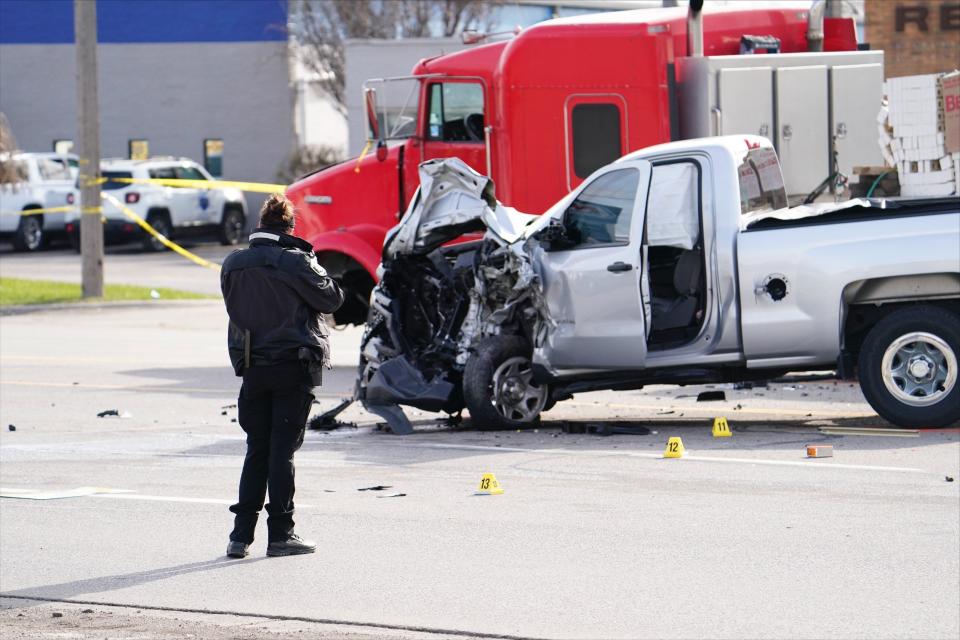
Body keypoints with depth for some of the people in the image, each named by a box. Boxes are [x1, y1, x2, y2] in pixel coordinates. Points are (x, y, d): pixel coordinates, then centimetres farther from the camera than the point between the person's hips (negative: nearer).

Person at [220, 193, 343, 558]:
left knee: (256, 449, 11)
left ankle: (242, 534, 6)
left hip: (253, 368, 4)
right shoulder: (295, 262, -13)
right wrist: (313, 267, 9)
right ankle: (280, 534, 0)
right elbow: (331, 299, -5)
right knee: (283, 449, -1)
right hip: (294, 367, -4)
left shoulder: (234, 265, 3)